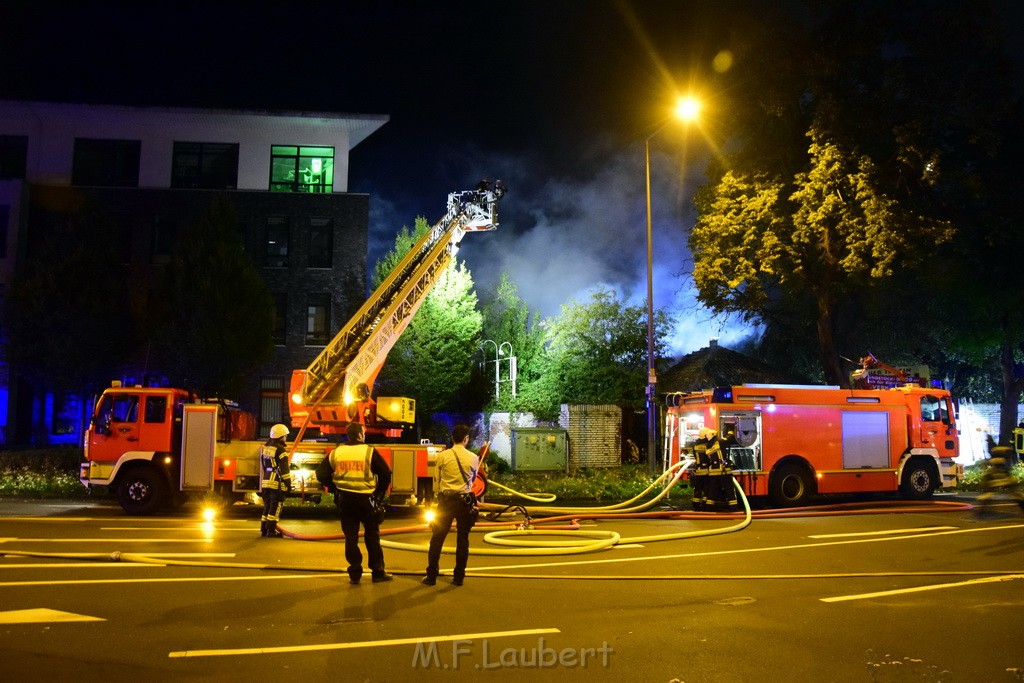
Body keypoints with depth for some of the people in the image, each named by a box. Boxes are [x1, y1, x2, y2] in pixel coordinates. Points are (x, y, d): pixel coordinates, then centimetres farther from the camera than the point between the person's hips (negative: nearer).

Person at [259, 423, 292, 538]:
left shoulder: (265, 448, 12)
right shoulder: (280, 450, -13)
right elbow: (284, 469, -16)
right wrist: (288, 483, -13)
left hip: (266, 481, 8)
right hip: (277, 483, -8)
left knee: (267, 506, 15)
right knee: (275, 507, -3)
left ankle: (263, 529, 18)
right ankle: (271, 531, -4)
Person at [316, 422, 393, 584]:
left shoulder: (335, 453, 3)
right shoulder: (370, 452, -7)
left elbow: (321, 474, 5)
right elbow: (386, 474, -9)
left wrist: (334, 488, 13)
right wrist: (380, 492, 4)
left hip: (345, 500, 3)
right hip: (366, 499, -3)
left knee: (351, 537, 10)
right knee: (372, 536, 9)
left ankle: (355, 574, 10)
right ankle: (378, 572, 12)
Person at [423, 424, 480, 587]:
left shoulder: (442, 456, -3)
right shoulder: (472, 458, -1)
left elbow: (436, 481, 2)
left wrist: (436, 501, 13)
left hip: (446, 500, -1)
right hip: (466, 501, 1)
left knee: (437, 538, 6)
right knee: (462, 539, 10)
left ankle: (431, 576, 7)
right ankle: (458, 577, 12)